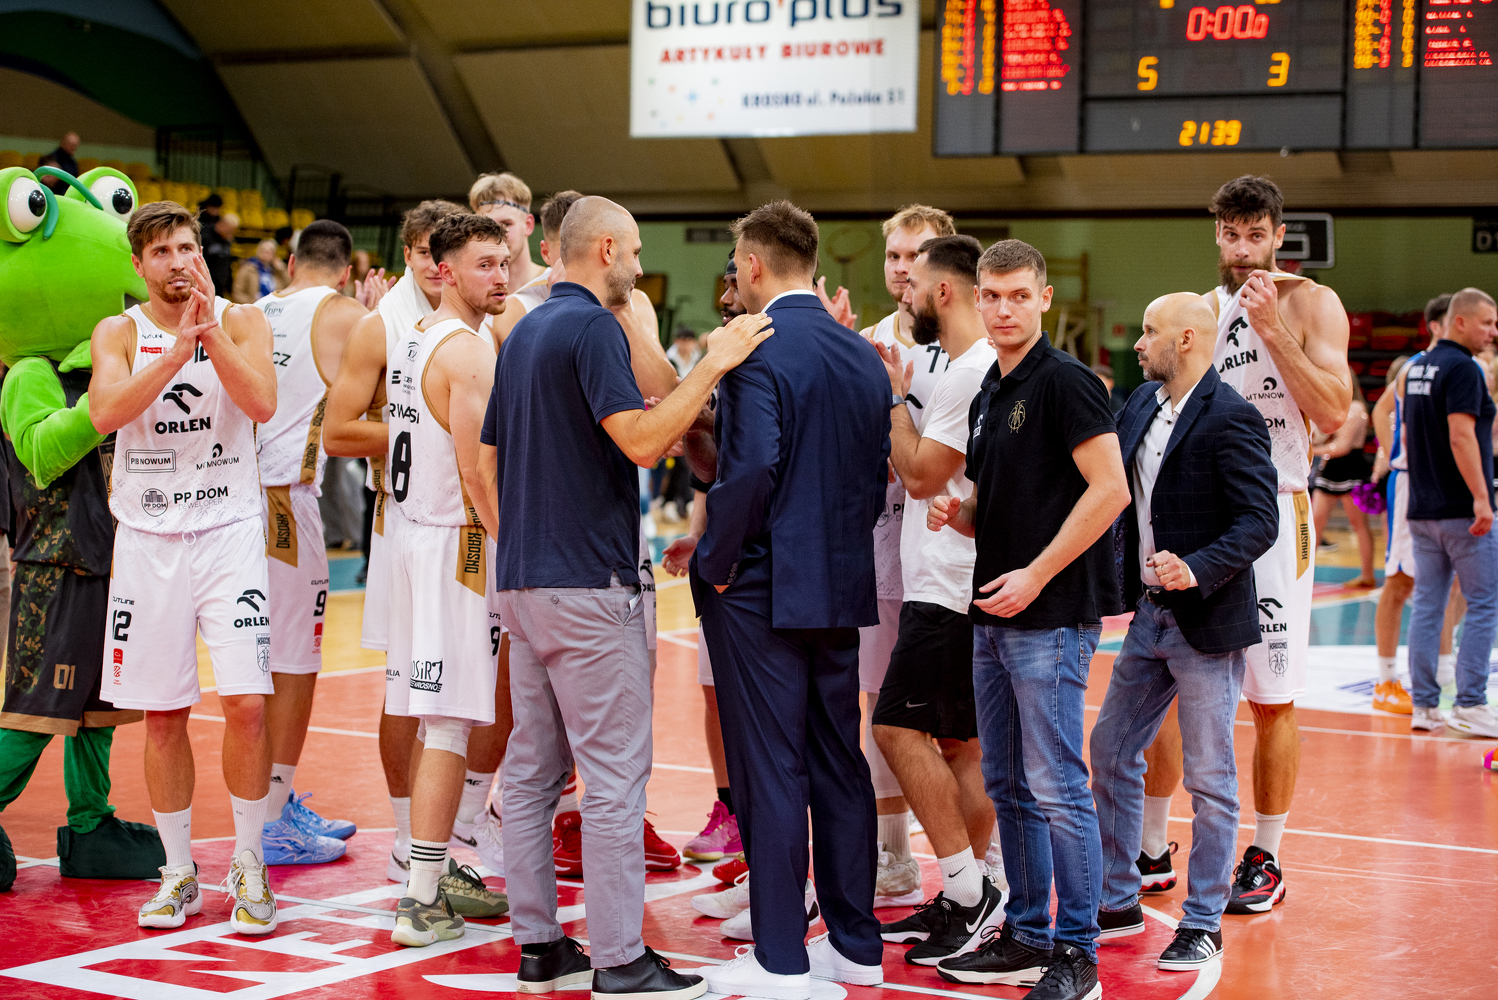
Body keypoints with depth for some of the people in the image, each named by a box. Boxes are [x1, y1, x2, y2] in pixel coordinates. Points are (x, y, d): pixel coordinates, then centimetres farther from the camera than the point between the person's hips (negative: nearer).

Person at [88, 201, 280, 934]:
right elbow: (106, 412, -15)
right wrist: (178, 345, -21)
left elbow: (262, 403, -15)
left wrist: (209, 327, -18)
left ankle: (248, 866, 6)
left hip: (228, 536, -1)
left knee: (246, 703, -10)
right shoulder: (119, 333, 4)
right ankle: (179, 873, 18)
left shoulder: (241, 321, 3)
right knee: (162, 715, 5)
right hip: (148, 540, 1)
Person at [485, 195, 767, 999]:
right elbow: (640, 440, -23)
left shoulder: (524, 333, 16)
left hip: (521, 580, 10)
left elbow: (489, 461, 19)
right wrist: (712, 367, -17)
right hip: (589, 582, -9)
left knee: (532, 769, 10)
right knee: (614, 774, -6)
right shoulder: (592, 327, -12)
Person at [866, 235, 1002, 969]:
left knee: (900, 727, -11)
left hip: (949, 587, -10)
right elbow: (923, 471, 21)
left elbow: (920, 473, -17)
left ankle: (968, 888, -9)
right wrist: (898, 395, 13)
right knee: (959, 744, 11)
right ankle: (966, 900, 16)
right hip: (951, 584, 10)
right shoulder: (971, 366, 17)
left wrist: (893, 394, -6)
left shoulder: (974, 371, -16)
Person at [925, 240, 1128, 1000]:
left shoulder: (1065, 381, -10)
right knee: (1008, 786, 13)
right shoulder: (988, 394, 15)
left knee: (1057, 787, -6)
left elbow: (1110, 490, -17)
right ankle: (1026, 937, 22)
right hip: (995, 616, 9)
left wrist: (1035, 575, -18)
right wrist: (955, 515, 3)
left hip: (1052, 616, -9)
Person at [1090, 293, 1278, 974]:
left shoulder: (1230, 419, -16)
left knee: (1209, 778, 1)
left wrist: (1198, 571, -31)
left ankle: (1204, 923, 12)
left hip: (1206, 622, -8)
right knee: (1110, 752, 13)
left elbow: (1260, 521, -20)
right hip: (1149, 615, 8)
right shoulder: (1141, 404, 9)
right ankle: (1118, 903, 25)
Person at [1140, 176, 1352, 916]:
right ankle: (1150, 853, 17)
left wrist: (1271, 326, -18)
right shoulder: (1203, 309, 12)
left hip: (1270, 513, -5)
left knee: (1272, 701, 1)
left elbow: (1333, 414, -15)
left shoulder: (1311, 305, -2)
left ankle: (1266, 860, 14)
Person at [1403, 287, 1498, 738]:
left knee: (1427, 604, 8)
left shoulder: (1418, 367, 14)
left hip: (1423, 509, 8)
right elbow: (1461, 435, -22)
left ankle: (1424, 705, 8)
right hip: (1462, 510, -8)